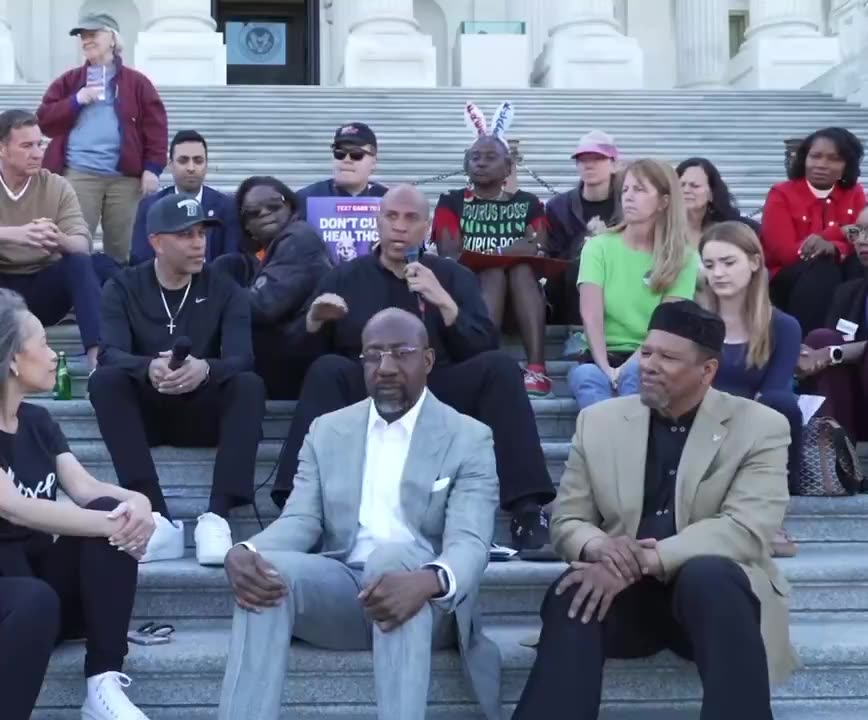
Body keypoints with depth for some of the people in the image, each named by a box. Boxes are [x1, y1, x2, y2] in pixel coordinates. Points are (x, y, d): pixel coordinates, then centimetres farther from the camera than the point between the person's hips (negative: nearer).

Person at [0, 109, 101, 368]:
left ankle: (97, 352, -34)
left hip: (43, 287, 1)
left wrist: (59, 240, -39)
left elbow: (82, 244, -15)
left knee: (80, 261, -26)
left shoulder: (57, 186, -2)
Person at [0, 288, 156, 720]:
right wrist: (110, 524, -32)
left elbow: (86, 489, -1)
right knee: (36, 602, -39)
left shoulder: (36, 420, 9)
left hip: (41, 575, 7)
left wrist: (136, 501, -24)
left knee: (115, 512, -18)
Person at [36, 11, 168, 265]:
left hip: (125, 177, -1)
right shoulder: (69, 81, 14)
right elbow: (44, 121, 8)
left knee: (122, 249, 5)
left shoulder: (137, 82, 9)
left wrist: (152, 168, -8)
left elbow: (156, 128, 2)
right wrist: (76, 100, -6)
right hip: (78, 175, 1)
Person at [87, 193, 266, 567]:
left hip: (203, 411, 0)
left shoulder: (225, 291, 0)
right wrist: (149, 368, -41)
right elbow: (110, 354, -17)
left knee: (250, 385, -28)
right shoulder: (122, 288, 0)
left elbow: (241, 358, -15)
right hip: (146, 410, 0)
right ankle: (158, 517, -37)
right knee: (104, 380, -29)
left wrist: (204, 368, -40)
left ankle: (217, 515, -38)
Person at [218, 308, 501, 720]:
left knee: (393, 556, -36)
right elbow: (300, 520, 6)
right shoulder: (327, 431, 15)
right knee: (265, 569, -27)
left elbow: (469, 543, -11)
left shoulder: (469, 439, 2)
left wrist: (427, 581, -36)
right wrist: (244, 553, -19)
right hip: (341, 592, 3)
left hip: (422, 602, -3)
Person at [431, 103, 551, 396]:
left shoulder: (528, 204, 16)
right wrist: (512, 250, -12)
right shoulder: (452, 202, 12)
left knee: (522, 269, -31)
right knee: (494, 272, -32)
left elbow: (540, 255, 3)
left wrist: (484, 254, -15)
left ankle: (537, 368, -45)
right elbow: (449, 257, -3)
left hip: (522, 291, 1)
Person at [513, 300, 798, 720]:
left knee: (706, 575, -36)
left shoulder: (761, 428, -1)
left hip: (715, 588, -2)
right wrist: (597, 548, -18)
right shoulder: (598, 421, 8)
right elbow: (566, 520, 8)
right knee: (573, 596, -31)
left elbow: (746, 529, -15)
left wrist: (647, 559, -27)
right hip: (623, 587, 2)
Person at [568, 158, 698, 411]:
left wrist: (627, 367, -22)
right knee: (586, 376, -34)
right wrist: (605, 367, -23)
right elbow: (591, 315, -7)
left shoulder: (683, 258, 4)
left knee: (636, 373, -36)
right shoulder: (598, 247, 6)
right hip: (603, 357, 1)